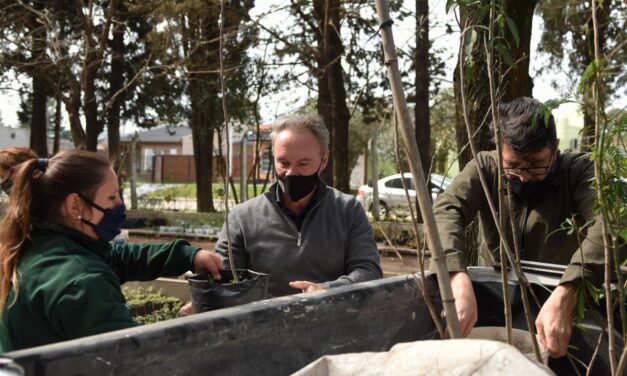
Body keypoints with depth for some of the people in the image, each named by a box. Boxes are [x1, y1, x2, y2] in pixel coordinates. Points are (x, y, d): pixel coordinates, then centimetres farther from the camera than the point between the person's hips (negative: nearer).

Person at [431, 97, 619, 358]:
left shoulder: (578, 171, -12)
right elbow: (445, 212, -25)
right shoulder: (485, 168, -8)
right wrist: (459, 282, -43)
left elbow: (609, 224, -30)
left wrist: (564, 297, -46)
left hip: (559, 295, -1)